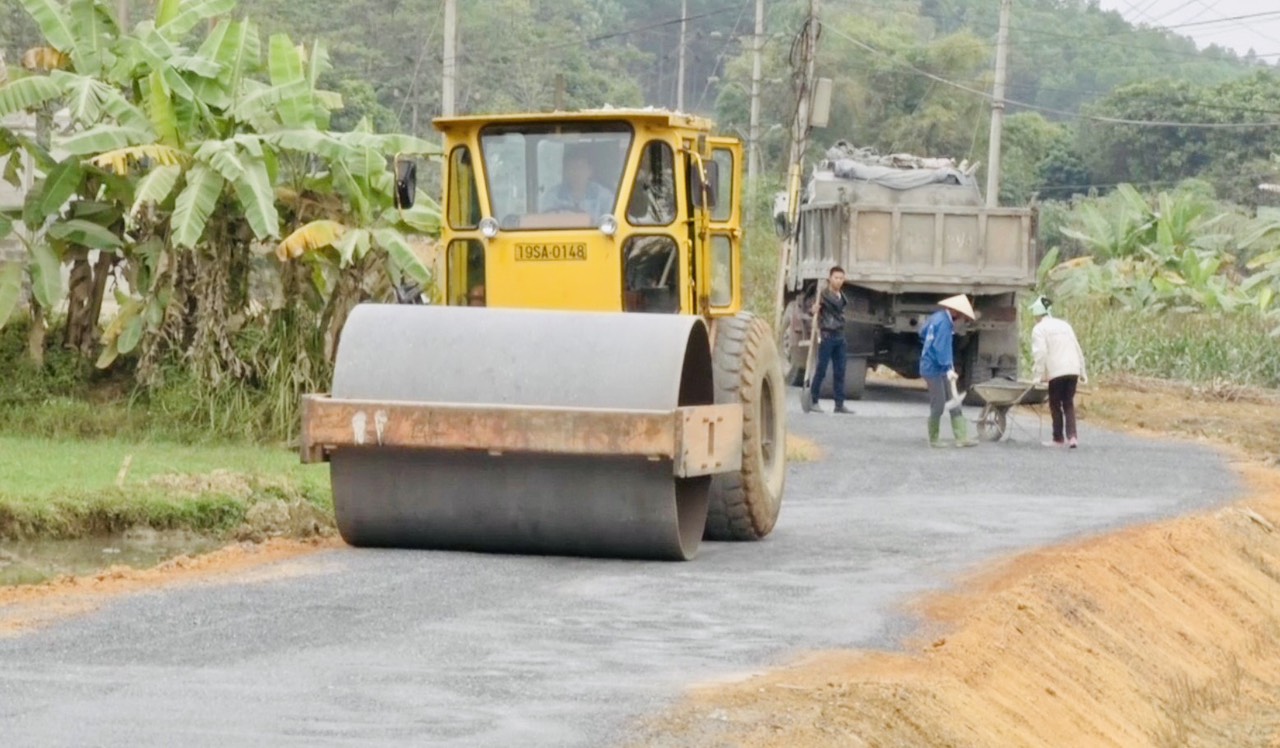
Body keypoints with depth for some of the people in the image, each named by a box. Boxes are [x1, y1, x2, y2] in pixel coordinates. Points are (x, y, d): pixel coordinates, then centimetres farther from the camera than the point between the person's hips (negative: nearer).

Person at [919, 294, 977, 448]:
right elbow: (942, 348, -27)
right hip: (934, 369, -10)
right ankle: (933, 440, 9)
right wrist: (948, 368, -31)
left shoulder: (937, 317, 11)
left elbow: (923, 333, 25)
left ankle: (962, 438, 3)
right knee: (938, 405, -4)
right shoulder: (944, 323, -19)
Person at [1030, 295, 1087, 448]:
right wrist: (1082, 371, 24)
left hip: (1056, 371, -6)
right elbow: (1078, 349, 21)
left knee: (1055, 405, 6)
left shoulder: (1039, 329, 1)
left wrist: (1037, 376, -10)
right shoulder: (1064, 325, 21)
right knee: (1069, 404, 11)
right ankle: (1071, 436, -3)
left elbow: (1040, 353, -12)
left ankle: (1058, 438, 10)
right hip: (1073, 370, 6)